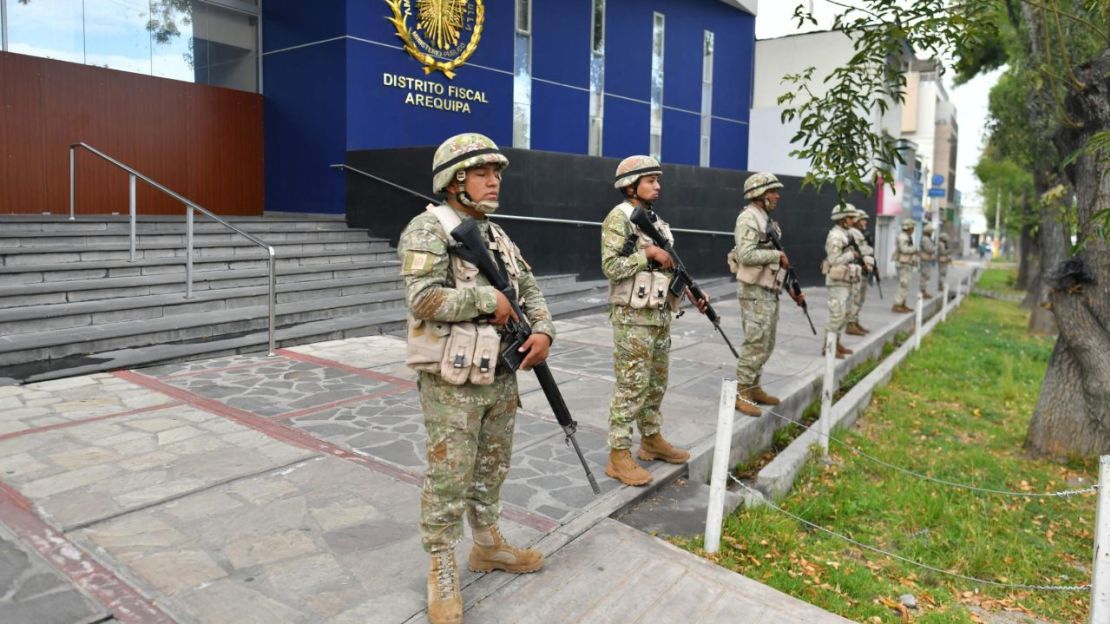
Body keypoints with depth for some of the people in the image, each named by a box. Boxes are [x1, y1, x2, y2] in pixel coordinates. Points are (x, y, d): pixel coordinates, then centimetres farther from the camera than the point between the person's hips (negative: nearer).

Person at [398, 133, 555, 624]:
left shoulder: (496, 234, 12)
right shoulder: (428, 229, -12)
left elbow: (530, 288, 15)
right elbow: (423, 299, -24)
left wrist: (542, 330, -4)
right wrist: (489, 299, -18)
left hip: (501, 378, 8)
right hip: (452, 384, -7)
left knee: (492, 470, 20)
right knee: (448, 480, 2)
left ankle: (487, 545, 38)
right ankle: (442, 573, 18)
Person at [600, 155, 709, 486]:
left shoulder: (657, 221, 15)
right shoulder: (619, 218, -10)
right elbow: (610, 266, -19)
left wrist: (691, 291, 5)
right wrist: (648, 252, -19)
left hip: (661, 314, 8)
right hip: (633, 317, -8)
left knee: (656, 384, 16)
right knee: (631, 386, -5)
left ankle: (652, 440, 31)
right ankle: (619, 455, 3)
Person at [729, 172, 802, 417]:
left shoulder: (767, 220, 17)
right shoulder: (748, 218, -13)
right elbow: (746, 256, -25)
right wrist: (778, 255, -16)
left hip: (770, 291, 10)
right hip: (754, 291, -10)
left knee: (766, 345, 13)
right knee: (755, 345, -9)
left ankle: (753, 388, 22)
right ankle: (740, 394, -2)